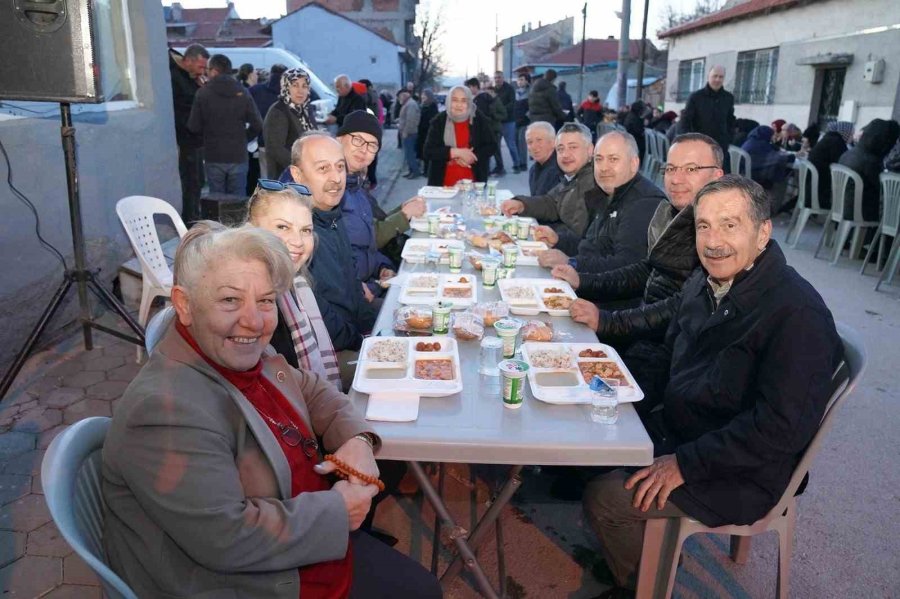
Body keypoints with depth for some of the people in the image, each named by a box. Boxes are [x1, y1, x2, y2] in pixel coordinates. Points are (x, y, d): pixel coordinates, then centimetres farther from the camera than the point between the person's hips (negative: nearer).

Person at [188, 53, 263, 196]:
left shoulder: (203, 93, -4)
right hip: (238, 156, 1)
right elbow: (257, 125, -3)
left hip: (214, 157, -1)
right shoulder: (242, 93, 0)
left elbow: (194, 127, -3)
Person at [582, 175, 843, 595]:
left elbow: (782, 428, -27)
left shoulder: (797, 314, -25)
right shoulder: (704, 283, 3)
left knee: (604, 498, -16)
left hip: (741, 476, -8)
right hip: (674, 430, 8)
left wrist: (684, 464, -23)